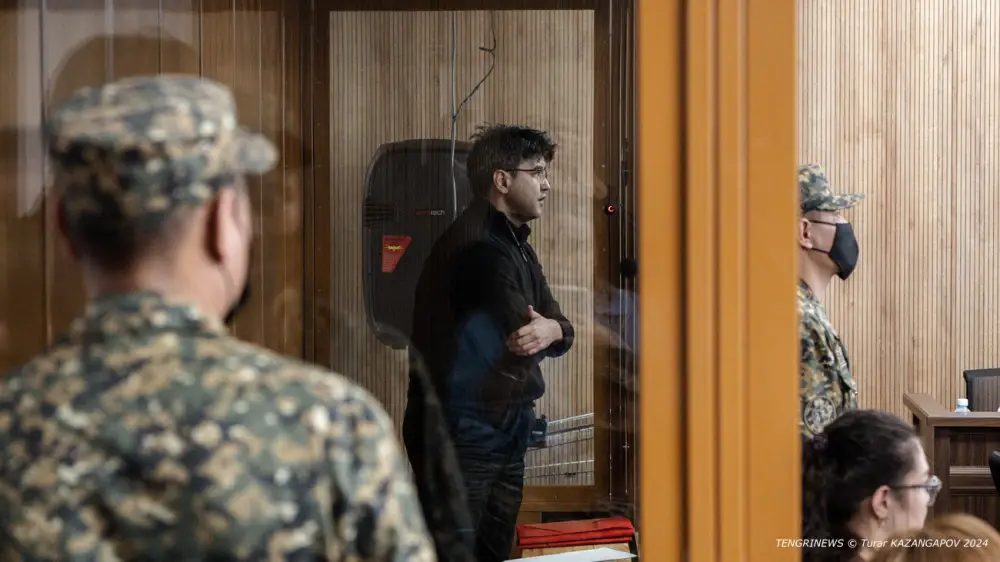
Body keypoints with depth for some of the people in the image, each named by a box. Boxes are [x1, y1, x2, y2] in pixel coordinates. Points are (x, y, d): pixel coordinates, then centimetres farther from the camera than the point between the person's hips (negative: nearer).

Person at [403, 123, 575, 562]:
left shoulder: (517, 246, 17)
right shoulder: (477, 245, -16)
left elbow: (559, 326, 6)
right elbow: (521, 325, -26)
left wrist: (551, 329, -16)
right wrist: (549, 330, -5)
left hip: (505, 433, 10)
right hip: (459, 436, -10)